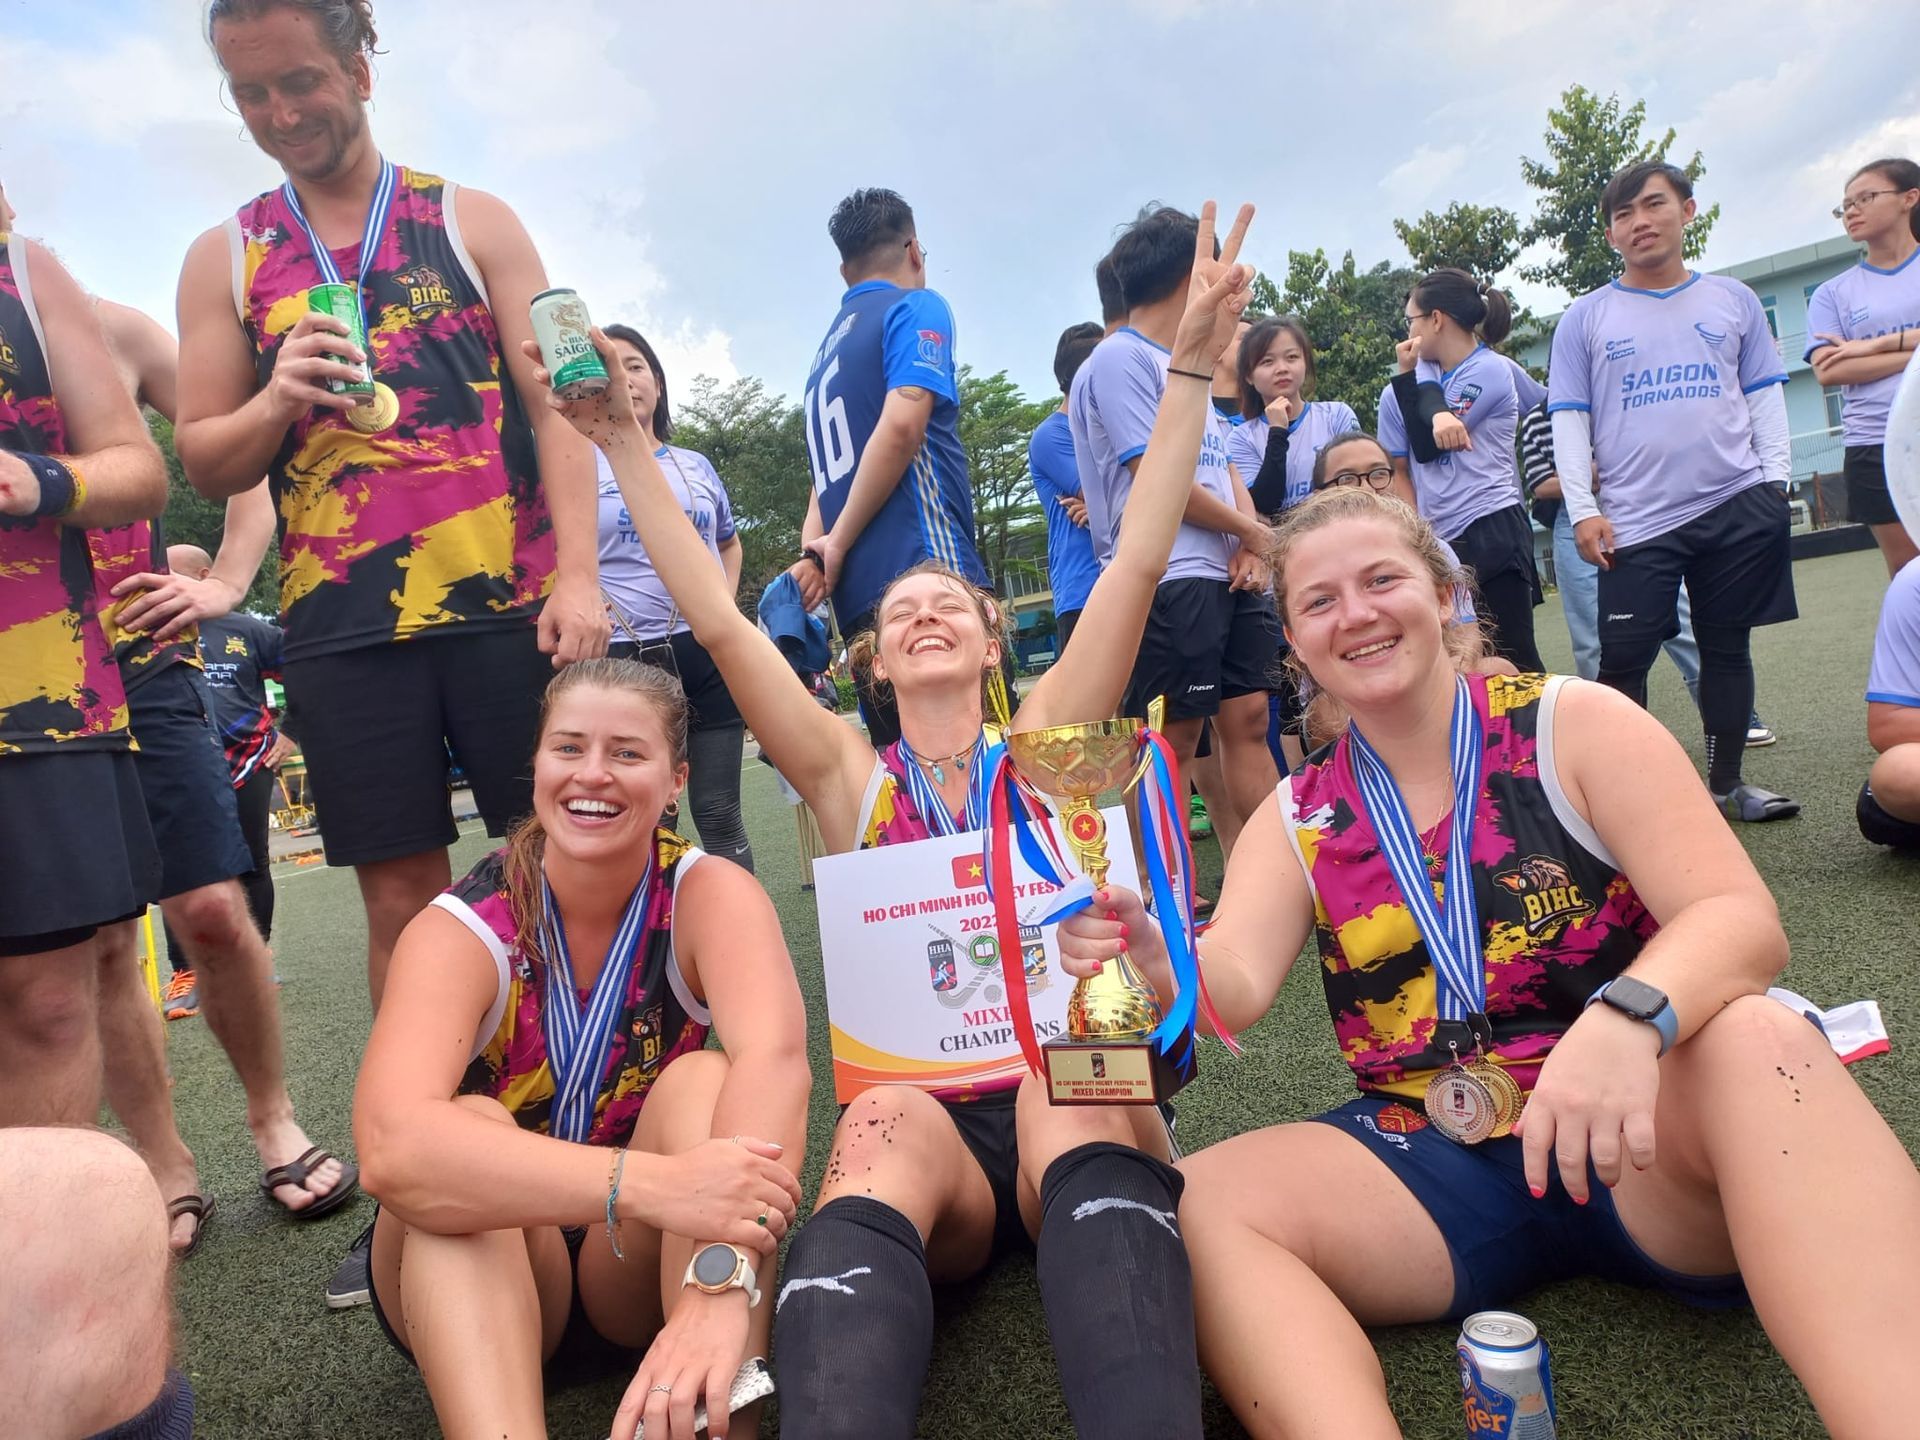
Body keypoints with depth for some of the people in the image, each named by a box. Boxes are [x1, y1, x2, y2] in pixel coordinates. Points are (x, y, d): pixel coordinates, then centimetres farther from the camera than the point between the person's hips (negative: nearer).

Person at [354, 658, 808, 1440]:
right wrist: (654, 1184, -52)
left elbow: (774, 1059, -36)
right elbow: (392, 1148, -38)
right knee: (470, 1129, -31)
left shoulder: (710, 895, -16)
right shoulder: (461, 930, -19)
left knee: (703, 1081, -28)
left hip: (641, 1265, 1)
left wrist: (720, 1286, -52)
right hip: (479, 1268, 0)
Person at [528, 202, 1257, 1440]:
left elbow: (1138, 566, 1)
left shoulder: (1043, 744, 9)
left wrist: (1192, 368, -3)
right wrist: (628, 443, 3)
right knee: (883, 1129, -34)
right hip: (921, 1118, 0)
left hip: (1079, 1100, 0)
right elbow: (719, 621, 4)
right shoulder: (852, 779, 10)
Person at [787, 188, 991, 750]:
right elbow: (901, 426, -12)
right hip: (927, 569, -8)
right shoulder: (916, 308, 3)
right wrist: (837, 546, -7)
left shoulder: (829, 347, 26)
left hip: (860, 597, 8)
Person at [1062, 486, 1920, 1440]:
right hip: (1430, 1170, 2)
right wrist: (1151, 960, -35)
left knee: (1757, 1035, -34)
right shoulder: (1296, 820, 6)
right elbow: (1235, 984, -9)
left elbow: (1743, 922, -11)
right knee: (1199, 1200, -24)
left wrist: (1627, 1019, -35)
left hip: (1646, 1144, -1)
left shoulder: (1573, 725, -1)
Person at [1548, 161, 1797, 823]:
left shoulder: (1733, 300, 13)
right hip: (1635, 521, -2)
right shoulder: (1585, 319, 6)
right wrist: (1583, 510, -6)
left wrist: (1775, 473, 2)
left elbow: (1764, 396, 15)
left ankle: (1726, 783, 20)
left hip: (1739, 507, 3)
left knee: (1727, 648, 9)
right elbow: (1569, 421, 2)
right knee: (1622, 661, -7)